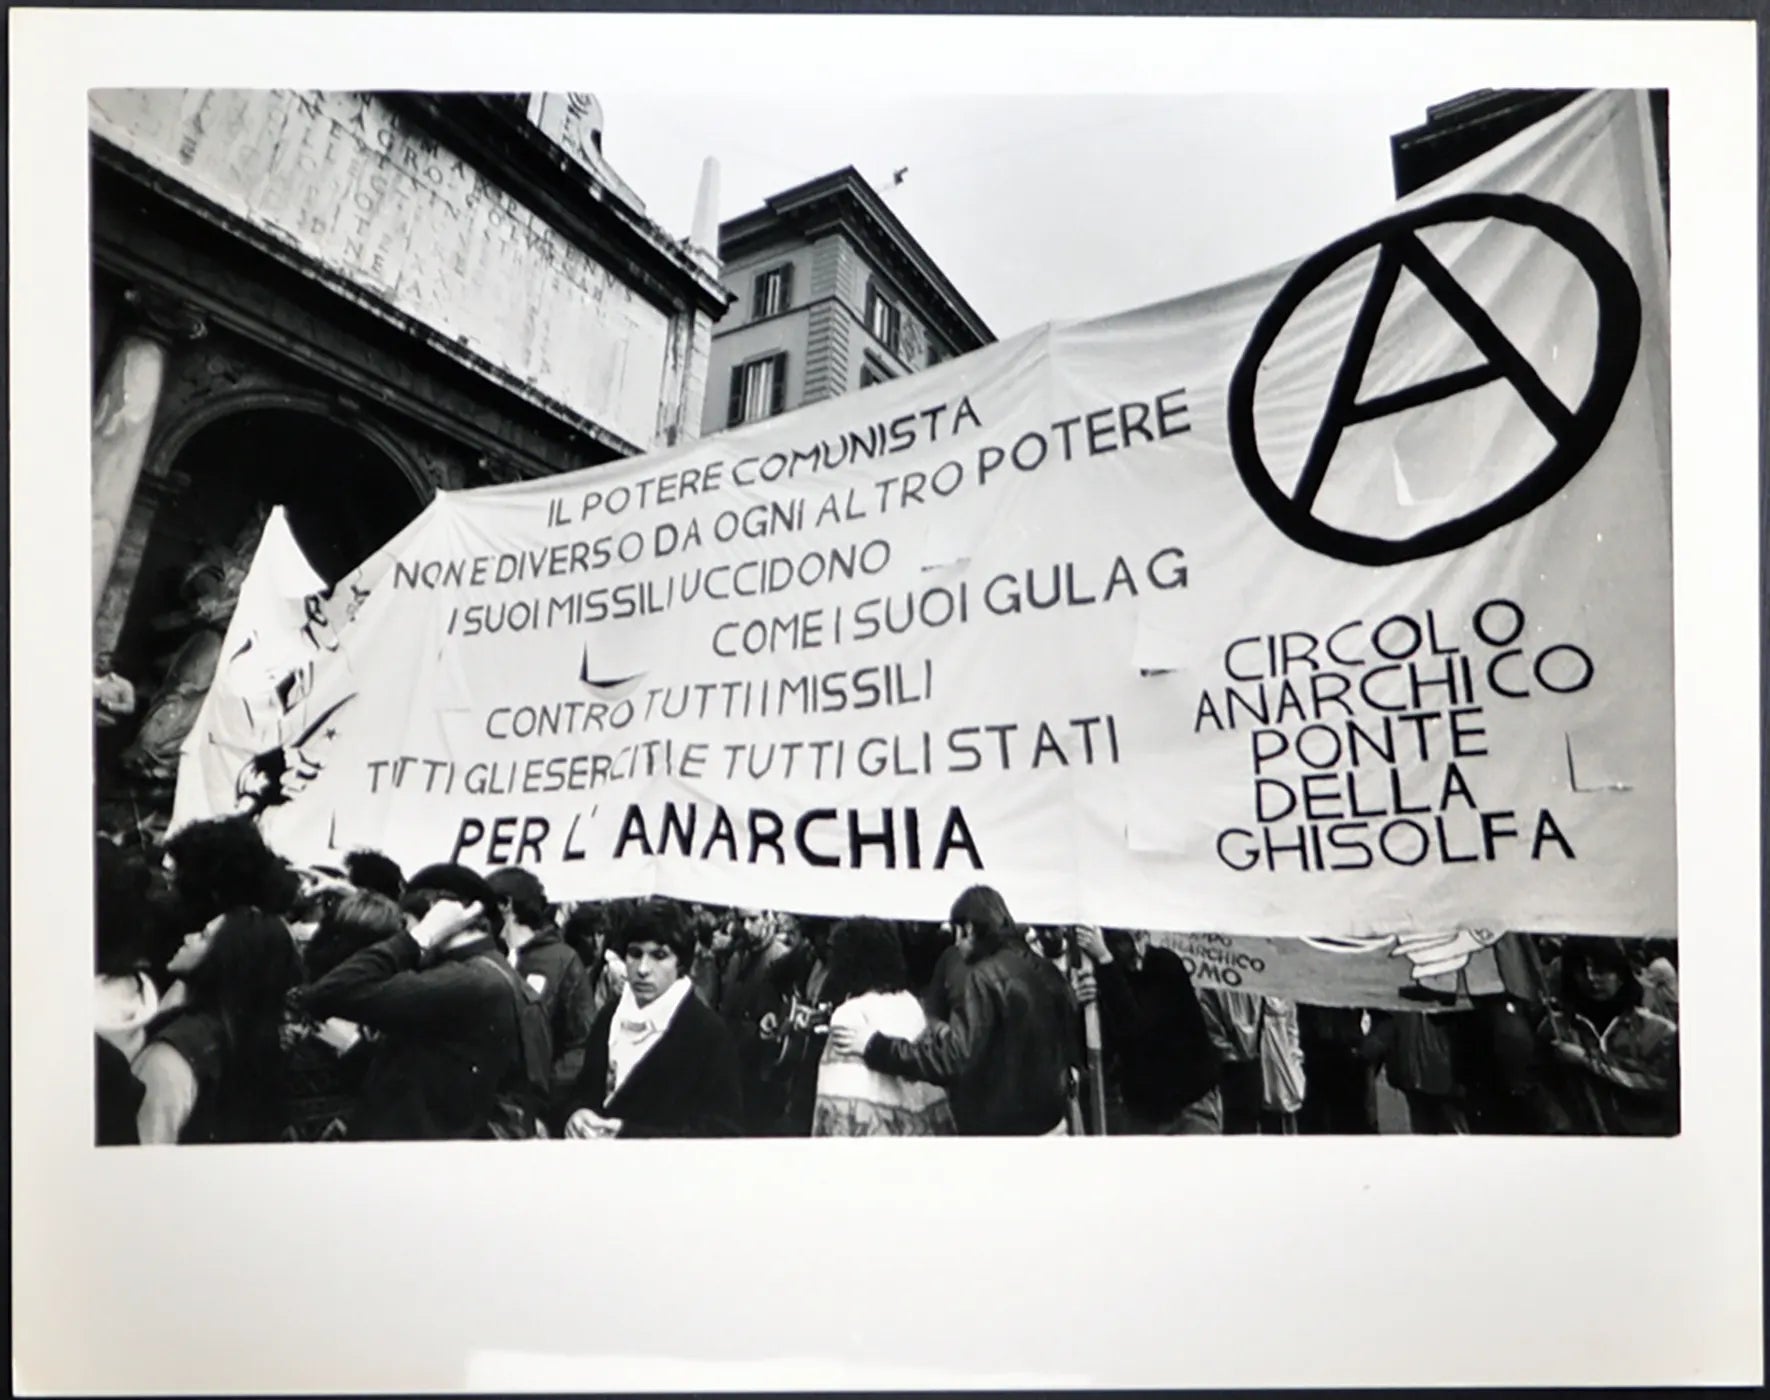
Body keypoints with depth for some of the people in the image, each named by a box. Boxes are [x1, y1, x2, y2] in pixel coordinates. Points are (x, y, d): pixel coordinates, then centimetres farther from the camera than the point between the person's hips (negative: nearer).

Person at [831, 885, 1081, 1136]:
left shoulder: (984, 977, -20)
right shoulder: (1045, 972, 4)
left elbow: (954, 1058, -27)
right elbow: (1073, 1042, 13)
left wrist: (875, 1045, -23)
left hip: (1002, 1128, -8)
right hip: (1052, 1120, 8)